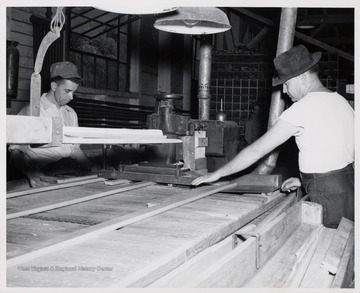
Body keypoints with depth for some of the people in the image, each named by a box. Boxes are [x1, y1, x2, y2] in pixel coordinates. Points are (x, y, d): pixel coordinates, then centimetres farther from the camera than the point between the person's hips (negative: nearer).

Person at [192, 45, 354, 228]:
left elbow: (256, 150, -13)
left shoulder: (303, 108, -15)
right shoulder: (340, 101, 10)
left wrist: (217, 174, -4)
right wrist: (305, 179, 18)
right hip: (348, 185, 9)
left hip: (326, 194, -9)